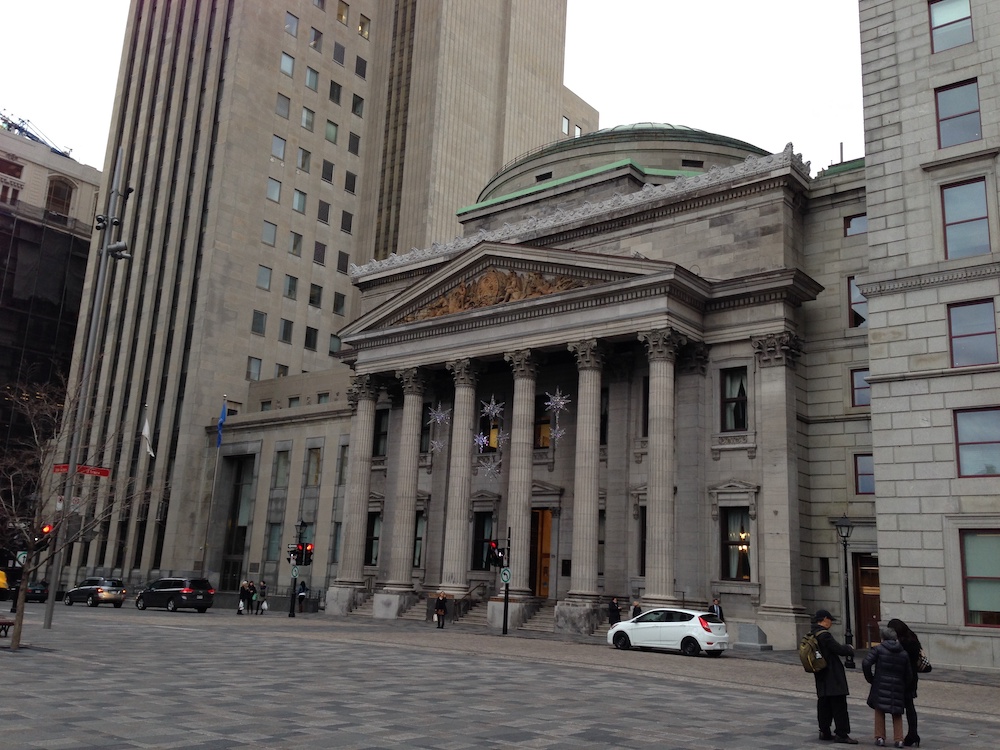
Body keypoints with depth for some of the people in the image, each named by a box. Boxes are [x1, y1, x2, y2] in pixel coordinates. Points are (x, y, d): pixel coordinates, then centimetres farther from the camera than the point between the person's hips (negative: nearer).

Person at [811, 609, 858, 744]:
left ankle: (824, 732, 20)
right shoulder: (824, 634, -20)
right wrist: (850, 649, 1)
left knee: (823, 704, 14)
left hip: (821, 677, 10)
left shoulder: (812, 634, 10)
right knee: (839, 704, -4)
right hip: (833, 676, -10)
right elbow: (838, 649, -18)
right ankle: (841, 734, -2)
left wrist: (844, 647, 11)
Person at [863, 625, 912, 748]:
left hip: (881, 686, -3)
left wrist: (870, 678, 0)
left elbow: (866, 663, -14)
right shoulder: (904, 654, 7)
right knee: (897, 714, 14)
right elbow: (907, 674, 7)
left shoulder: (878, 649, -4)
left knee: (879, 711, 8)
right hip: (898, 687, 3)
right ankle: (898, 739, 9)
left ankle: (880, 737, 8)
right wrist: (904, 686, 18)